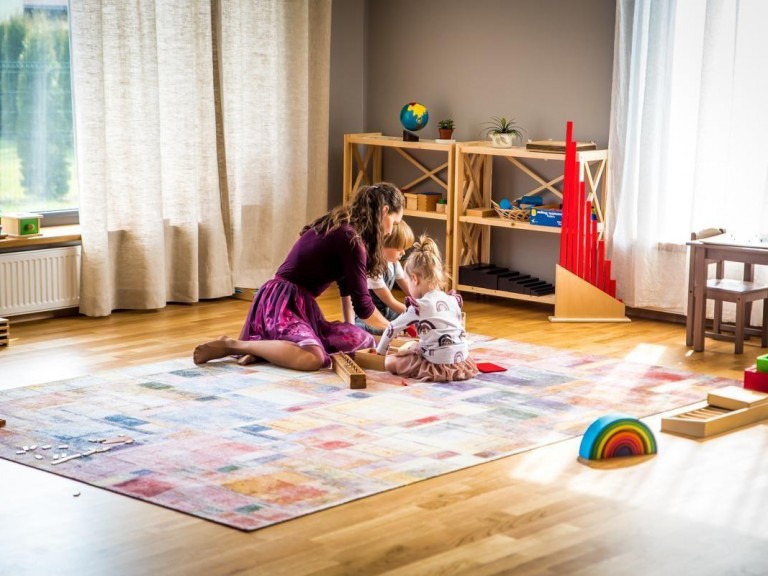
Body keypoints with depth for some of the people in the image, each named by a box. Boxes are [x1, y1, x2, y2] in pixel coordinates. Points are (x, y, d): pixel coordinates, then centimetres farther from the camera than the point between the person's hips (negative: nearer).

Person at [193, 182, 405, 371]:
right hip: (283, 301, -10)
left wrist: (350, 328, 16)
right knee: (312, 358, -35)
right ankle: (231, 345, -17)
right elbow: (361, 303, -12)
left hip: (299, 302, 10)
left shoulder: (341, 227, 15)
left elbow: (347, 286, 19)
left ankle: (265, 346, -3)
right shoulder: (350, 239, -15)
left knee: (363, 340, 2)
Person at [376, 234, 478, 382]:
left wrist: (379, 351, 19)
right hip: (462, 360, 7)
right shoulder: (453, 300, 10)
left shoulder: (418, 307, -7)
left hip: (439, 365, -7)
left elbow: (392, 329, 2)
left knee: (390, 361, 1)